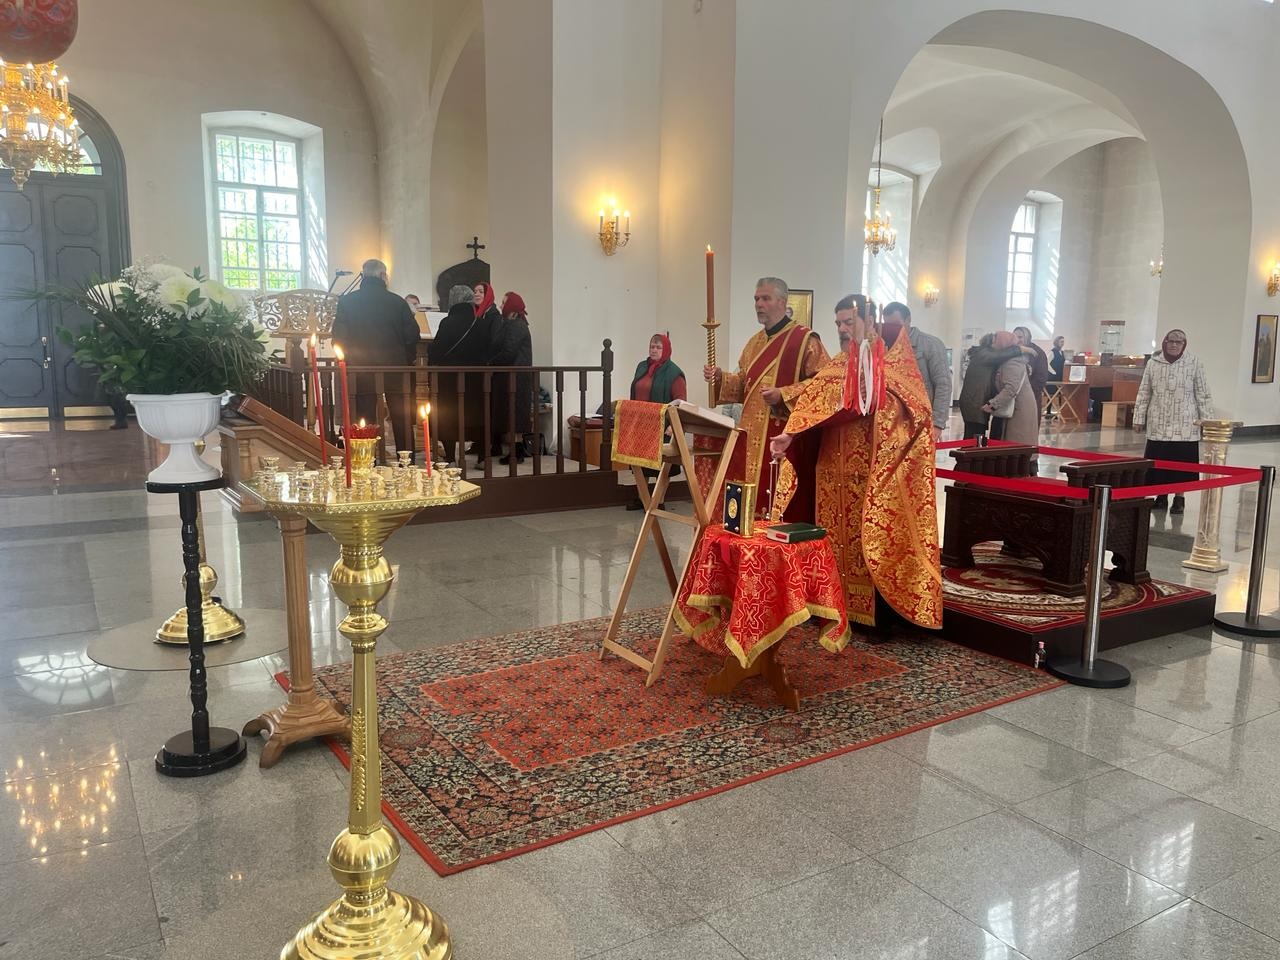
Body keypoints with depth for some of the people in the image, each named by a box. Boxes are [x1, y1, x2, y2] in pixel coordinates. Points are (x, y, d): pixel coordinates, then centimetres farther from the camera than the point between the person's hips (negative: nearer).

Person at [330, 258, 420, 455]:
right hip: (395, 367, 0)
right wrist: (408, 359, 12)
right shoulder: (397, 301, -4)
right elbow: (412, 334, -3)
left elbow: (338, 335, -1)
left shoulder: (346, 301, -2)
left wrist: (347, 359, 11)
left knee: (365, 421, 5)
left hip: (360, 367, 1)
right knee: (402, 421, 7)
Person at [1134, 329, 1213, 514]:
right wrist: (1139, 418, 5)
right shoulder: (1153, 363, 3)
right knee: (1157, 461, 5)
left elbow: (1203, 395, 0)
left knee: (1181, 462, 2)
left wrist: (1207, 421, -3)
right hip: (1158, 424, 2)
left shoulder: (1194, 363, -2)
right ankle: (1161, 496, 20)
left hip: (1184, 425, -2)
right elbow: (1144, 393, 7)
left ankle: (1179, 498, 15)